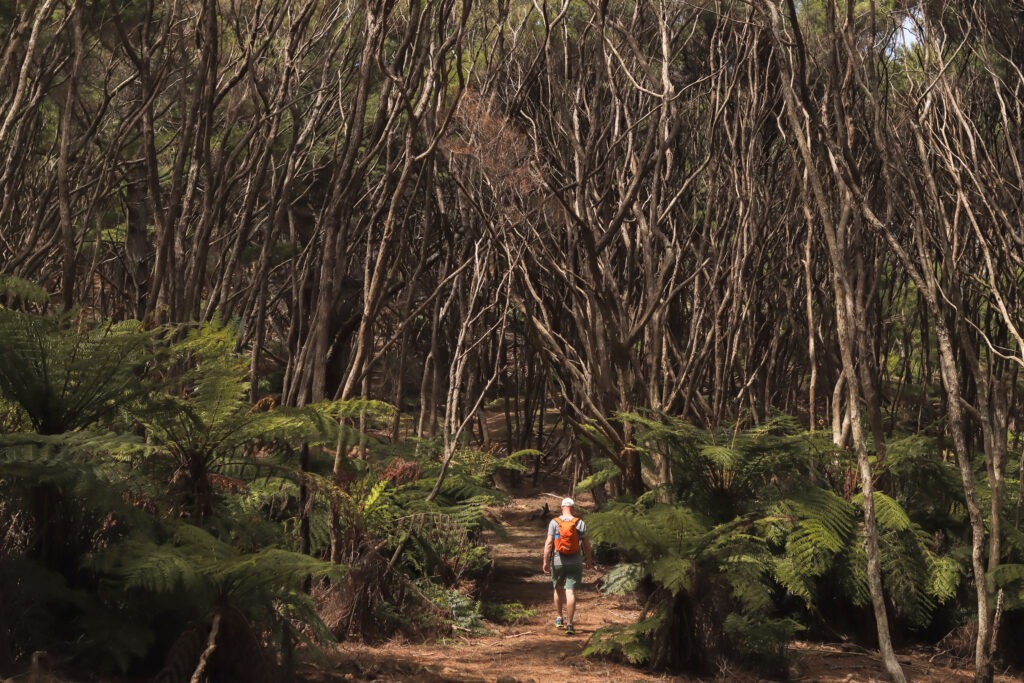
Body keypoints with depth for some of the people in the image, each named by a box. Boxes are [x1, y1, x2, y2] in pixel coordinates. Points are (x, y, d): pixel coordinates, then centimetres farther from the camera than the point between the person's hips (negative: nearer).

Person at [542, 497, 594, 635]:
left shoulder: (554, 522, -3)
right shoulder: (580, 523, -1)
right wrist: (589, 560, 17)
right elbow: (586, 544, 3)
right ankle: (569, 624, -10)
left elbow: (549, 543, -9)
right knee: (571, 592, -4)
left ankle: (560, 618, 32)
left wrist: (546, 561, -8)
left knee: (558, 589, 21)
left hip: (557, 562, 1)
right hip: (575, 562, -1)